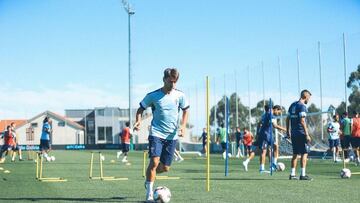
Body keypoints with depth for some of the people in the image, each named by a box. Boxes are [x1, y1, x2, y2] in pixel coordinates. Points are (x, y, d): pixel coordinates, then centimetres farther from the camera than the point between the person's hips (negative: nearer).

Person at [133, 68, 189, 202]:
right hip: (156, 133, -3)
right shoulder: (153, 95, -5)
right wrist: (138, 121, -13)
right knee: (154, 161, -21)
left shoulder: (180, 95, 0)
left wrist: (183, 126, -1)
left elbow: (185, 110, 14)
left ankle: (149, 177, 38)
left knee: (165, 168, 5)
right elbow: (141, 109, 6)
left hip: (172, 135, 3)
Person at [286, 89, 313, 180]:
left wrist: (288, 131, 22)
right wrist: (307, 134, -18)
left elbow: (288, 119, 16)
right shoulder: (302, 106, -11)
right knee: (304, 154, -2)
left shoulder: (292, 105, 13)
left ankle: (292, 174, 12)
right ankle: (303, 175, -3)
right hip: (301, 134, -8)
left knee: (295, 154, 12)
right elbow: (302, 121, -19)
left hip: (293, 134, 8)